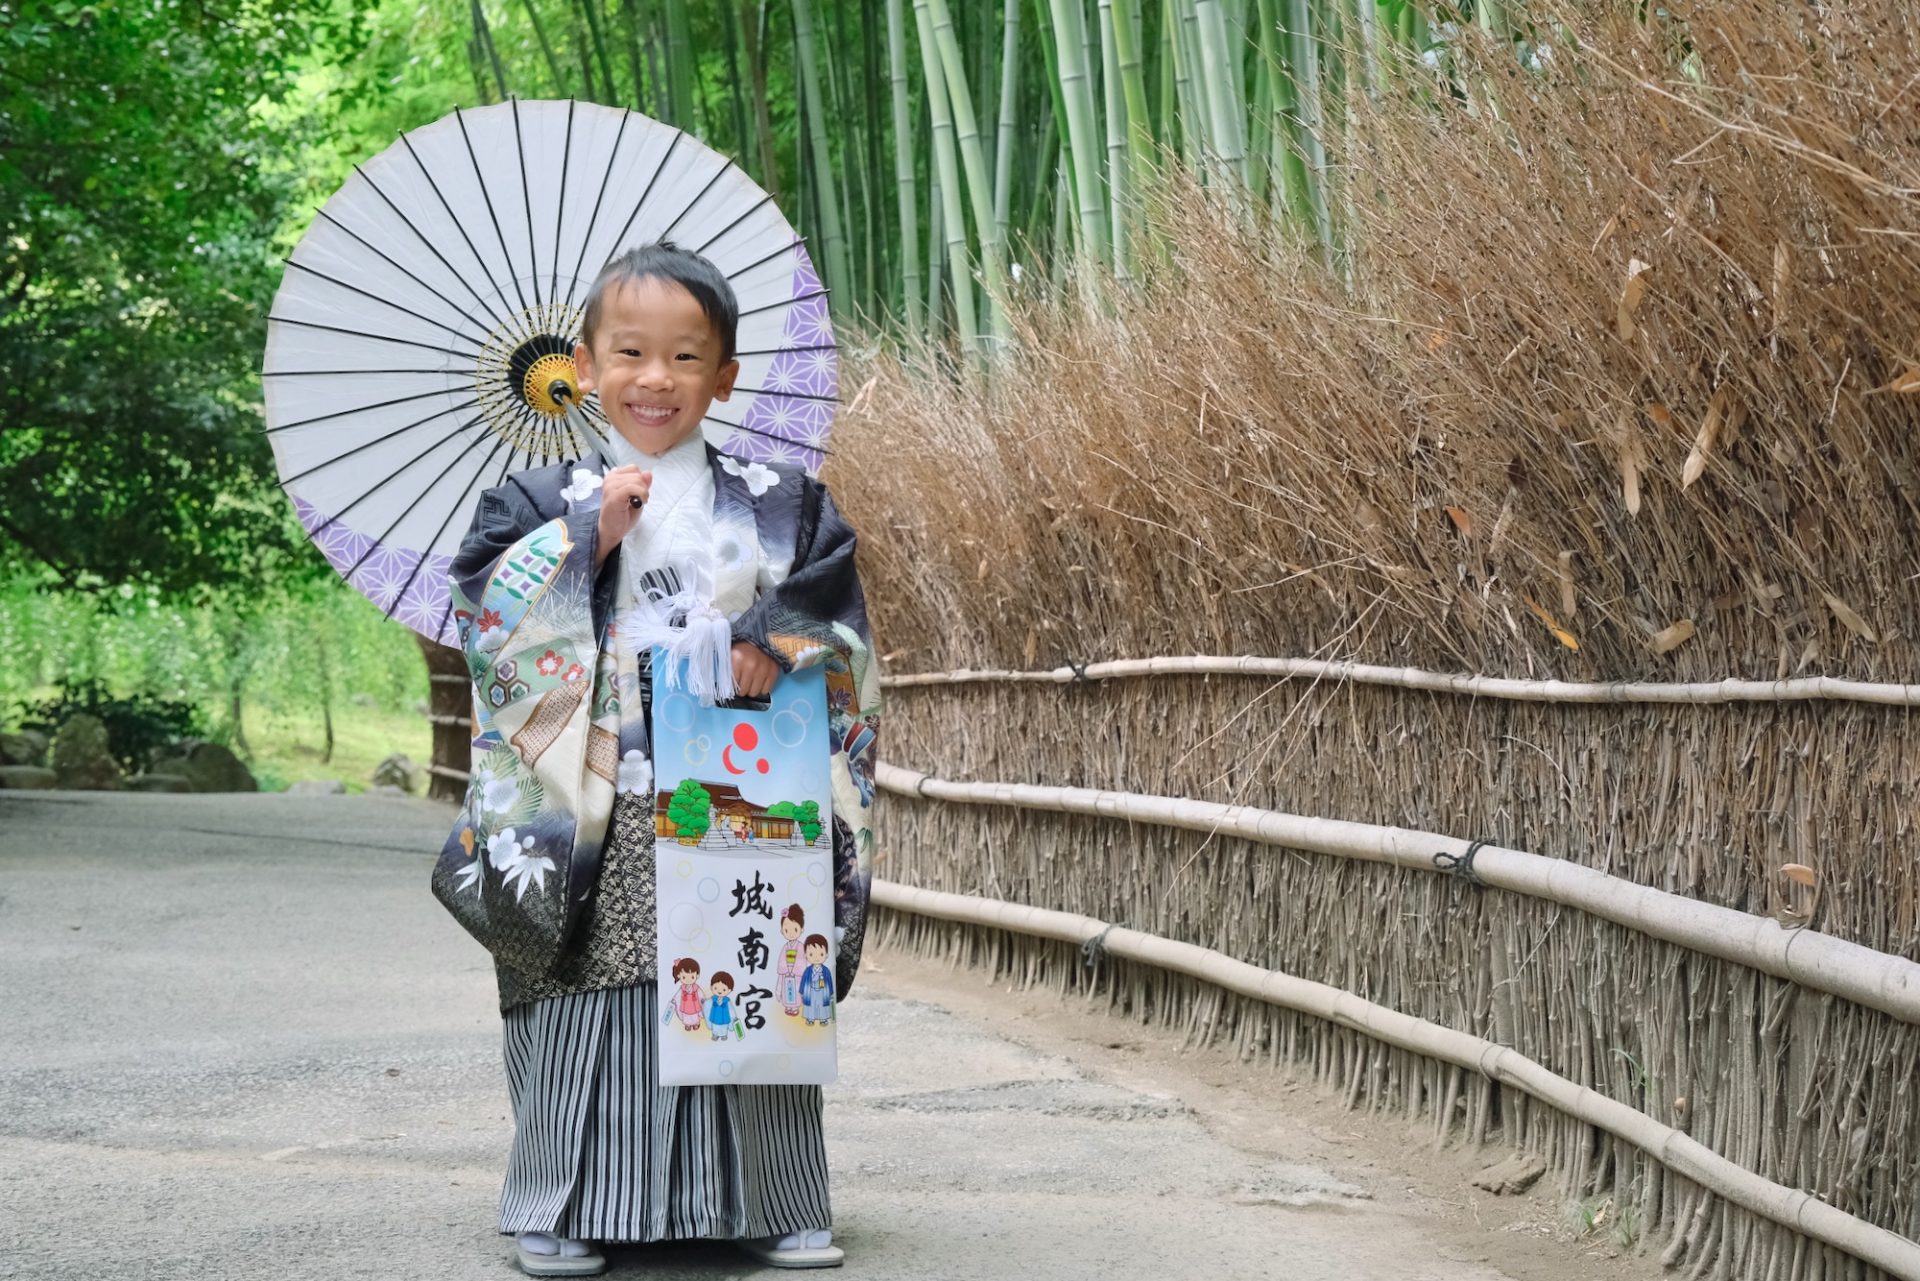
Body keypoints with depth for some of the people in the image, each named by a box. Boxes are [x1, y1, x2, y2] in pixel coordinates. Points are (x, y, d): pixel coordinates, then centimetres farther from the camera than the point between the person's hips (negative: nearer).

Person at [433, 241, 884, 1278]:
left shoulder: (781, 508, 10)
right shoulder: (545, 504, 7)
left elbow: (843, 633, 6)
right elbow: (490, 626, -4)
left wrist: (771, 647, -13)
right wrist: (584, 537, -12)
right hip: (593, 818, -1)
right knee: (589, 998, -2)